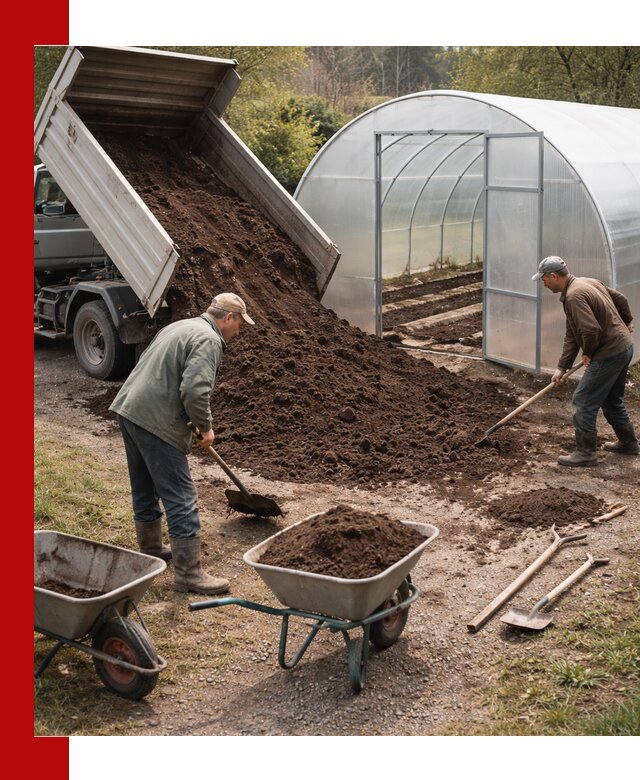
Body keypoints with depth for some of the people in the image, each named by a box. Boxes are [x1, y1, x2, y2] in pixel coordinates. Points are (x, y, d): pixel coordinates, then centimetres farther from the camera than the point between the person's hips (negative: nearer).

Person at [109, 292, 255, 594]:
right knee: (181, 498, -4)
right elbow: (195, 390, -23)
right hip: (155, 422, -10)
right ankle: (188, 573, 1)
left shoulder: (180, 326, 21)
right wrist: (205, 426, -6)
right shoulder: (208, 339, -10)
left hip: (127, 408, 10)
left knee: (144, 488, 23)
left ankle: (150, 549, 39)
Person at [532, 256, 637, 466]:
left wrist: (588, 353, -8)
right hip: (624, 346, 10)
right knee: (612, 400, 25)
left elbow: (591, 330, -31)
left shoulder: (574, 295, -22)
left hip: (609, 354, -10)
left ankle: (585, 453, 6)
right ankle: (628, 443, 38)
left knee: (583, 402, -2)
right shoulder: (588, 282, 9)